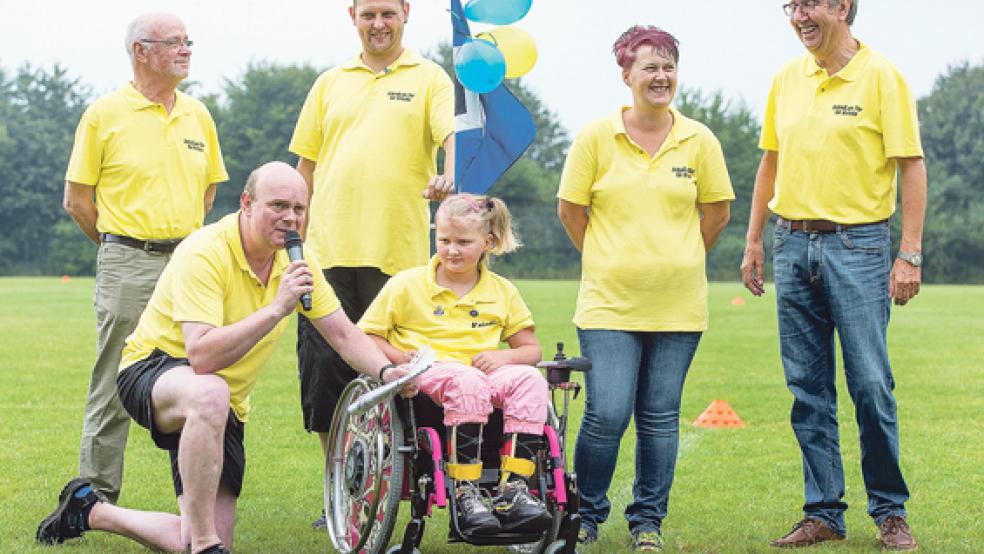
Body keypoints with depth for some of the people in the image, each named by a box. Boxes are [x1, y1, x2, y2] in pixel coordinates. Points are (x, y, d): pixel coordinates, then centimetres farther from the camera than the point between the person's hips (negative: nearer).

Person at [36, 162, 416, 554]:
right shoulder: (205, 253, -25)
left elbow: (343, 335, 2)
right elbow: (201, 357, -36)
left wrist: (385, 371, -17)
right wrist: (277, 308, -39)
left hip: (224, 405, 7)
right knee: (209, 393, -44)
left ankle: (92, 510, 22)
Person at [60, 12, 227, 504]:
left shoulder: (197, 114, 12)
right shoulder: (104, 114, -1)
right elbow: (77, 199, 2)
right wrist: (121, 246, 7)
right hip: (127, 266, -4)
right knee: (115, 384, -2)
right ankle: (98, 495, 6)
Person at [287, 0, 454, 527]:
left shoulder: (428, 78, 8)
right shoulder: (331, 83, 17)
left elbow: (454, 133, -8)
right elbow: (306, 165, 19)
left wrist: (450, 174, -30)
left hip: (397, 254, -3)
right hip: (328, 249, 3)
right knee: (324, 372, 2)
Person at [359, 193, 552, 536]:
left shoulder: (502, 291, 15)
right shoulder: (406, 284, 7)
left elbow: (531, 349, 17)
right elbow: (364, 336, 8)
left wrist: (504, 357, -6)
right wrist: (400, 357, -11)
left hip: (484, 372, 3)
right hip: (425, 377, -3)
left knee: (529, 380, -29)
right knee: (467, 382, -39)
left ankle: (513, 490, -35)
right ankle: (465, 495, -39)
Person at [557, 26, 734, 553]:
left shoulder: (699, 141, 3)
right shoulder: (595, 137, -2)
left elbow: (716, 211, 13)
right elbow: (570, 209, 5)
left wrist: (678, 260, 13)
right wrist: (606, 260, 9)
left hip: (677, 305, 2)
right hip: (609, 304, -2)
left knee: (660, 418, 7)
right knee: (606, 416, -8)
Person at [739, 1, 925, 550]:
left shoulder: (881, 75, -6)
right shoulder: (787, 78, 10)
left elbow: (912, 165, -7)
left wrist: (910, 255, -13)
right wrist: (754, 240, 14)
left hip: (859, 244, -5)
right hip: (793, 243, 5)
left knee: (871, 385, -3)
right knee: (809, 389, 7)